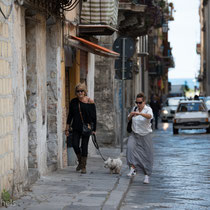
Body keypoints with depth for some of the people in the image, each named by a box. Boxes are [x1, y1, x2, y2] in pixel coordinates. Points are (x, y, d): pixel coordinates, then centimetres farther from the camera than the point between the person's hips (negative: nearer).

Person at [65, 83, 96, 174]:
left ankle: (83, 166, 10)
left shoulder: (90, 102, -4)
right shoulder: (73, 102, 5)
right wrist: (67, 129, 8)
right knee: (75, 145, -6)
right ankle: (80, 162, 19)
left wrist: (94, 129, -6)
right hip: (76, 128, 3)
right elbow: (70, 115, 11)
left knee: (84, 146, -1)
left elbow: (94, 116, -2)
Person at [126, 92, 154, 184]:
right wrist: (131, 115, -8)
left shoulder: (148, 109, -12)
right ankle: (133, 168, -29)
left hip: (145, 136, -3)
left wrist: (139, 113, -52)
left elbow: (149, 116, -36)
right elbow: (128, 119, 16)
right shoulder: (134, 108, 3)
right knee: (130, 147, -26)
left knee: (147, 156, 1)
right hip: (134, 135, 3)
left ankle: (147, 176, 16)